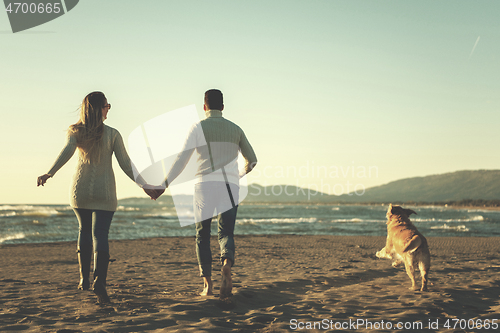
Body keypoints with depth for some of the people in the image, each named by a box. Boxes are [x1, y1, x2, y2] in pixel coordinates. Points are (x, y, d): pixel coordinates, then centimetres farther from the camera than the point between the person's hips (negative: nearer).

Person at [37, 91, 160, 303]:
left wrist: (49, 173, -30)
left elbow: (66, 152, -19)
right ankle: (99, 280, -21)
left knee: (84, 231, 20)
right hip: (104, 192, -2)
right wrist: (144, 186, -1)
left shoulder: (76, 132, 0)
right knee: (100, 234, -3)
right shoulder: (112, 134, -4)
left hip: (80, 190, 2)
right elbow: (125, 164, -6)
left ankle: (84, 279, 21)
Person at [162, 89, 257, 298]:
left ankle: (207, 283, 3)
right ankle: (227, 263, -27)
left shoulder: (198, 127, 3)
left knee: (202, 236, 10)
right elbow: (252, 160, 19)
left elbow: (181, 160, -4)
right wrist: (240, 175, 39)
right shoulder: (235, 129, 14)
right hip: (230, 186, 2)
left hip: (205, 186, -2)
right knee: (226, 233, 5)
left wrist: (164, 185, 2)